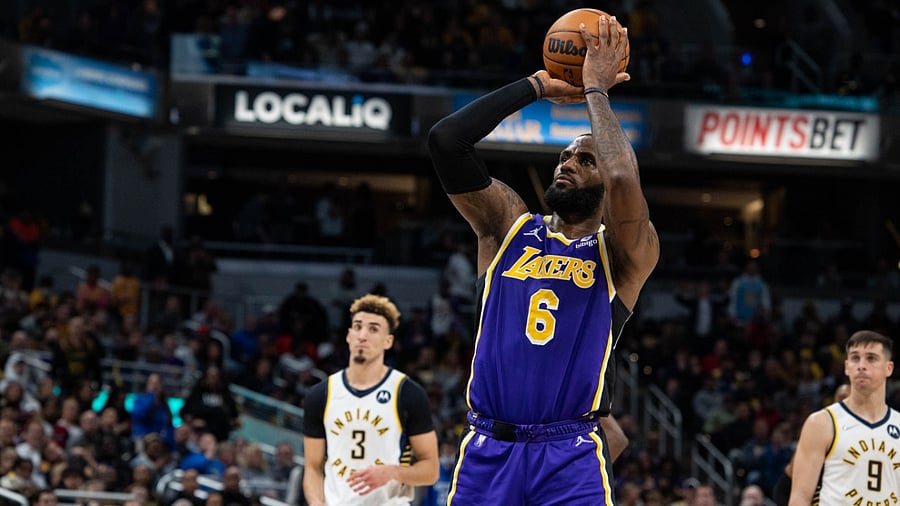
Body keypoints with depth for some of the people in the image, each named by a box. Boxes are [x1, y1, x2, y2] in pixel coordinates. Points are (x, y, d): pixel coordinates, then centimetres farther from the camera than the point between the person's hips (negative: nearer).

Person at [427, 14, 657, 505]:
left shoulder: (623, 254, 4)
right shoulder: (507, 225, 13)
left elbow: (624, 179, -19)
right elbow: (445, 141, 1)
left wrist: (595, 90, -5)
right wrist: (536, 86, 3)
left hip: (572, 458, -3)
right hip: (488, 450, 3)